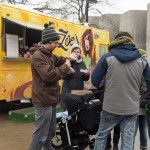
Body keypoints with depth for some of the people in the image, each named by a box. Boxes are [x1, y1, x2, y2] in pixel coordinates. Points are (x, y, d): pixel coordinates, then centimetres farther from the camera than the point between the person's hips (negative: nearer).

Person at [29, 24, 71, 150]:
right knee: (41, 134, -3)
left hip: (50, 99, 10)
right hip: (44, 100, -10)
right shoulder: (38, 56, -17)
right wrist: (65, 67, -16)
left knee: (51, 130, 21)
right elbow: (49, 75, -27)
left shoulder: (49, 54, 13)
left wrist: (68, 59, 9)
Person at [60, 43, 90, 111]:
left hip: (79, 90, 4)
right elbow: (64, 77, -17)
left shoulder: (82, 63, 8)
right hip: (68, 91, -4)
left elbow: (85, 79, 11)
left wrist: (87, 74, -11)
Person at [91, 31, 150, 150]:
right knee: (128, 140, 9)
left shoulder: (108, 58, -5)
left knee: (101, 135, 17)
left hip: (111, 107, -2)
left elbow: (95, 81, -3)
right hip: (132, 108, 2)